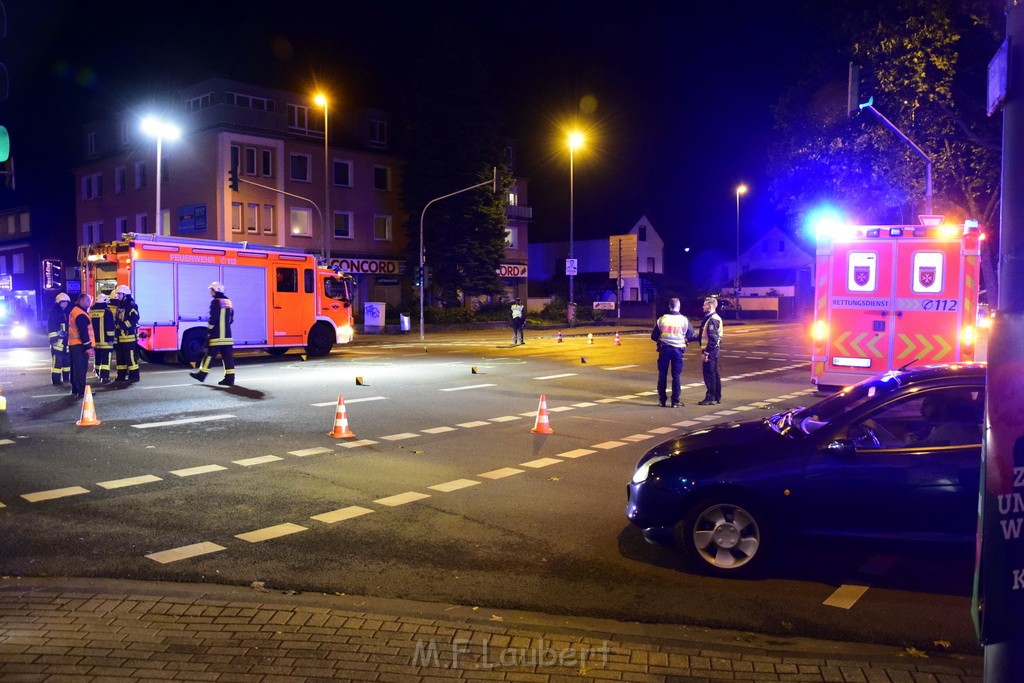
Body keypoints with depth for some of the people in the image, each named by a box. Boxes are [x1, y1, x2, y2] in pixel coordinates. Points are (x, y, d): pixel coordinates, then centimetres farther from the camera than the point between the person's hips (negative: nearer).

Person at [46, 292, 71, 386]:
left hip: (67, 340, 8)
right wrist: (53, 338, -17)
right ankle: (56, 380, -7)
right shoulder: (54, 312, -7)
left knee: (68, 359, 11)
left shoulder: (67, 312, 16)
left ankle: (66, 377, 21)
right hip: (58, 340, -7)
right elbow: (51, 326, -12)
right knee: (57, 360, -9)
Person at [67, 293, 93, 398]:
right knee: (81, 368, -10)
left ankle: (75, 389, 22)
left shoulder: (75, 311, 18)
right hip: (80, 345, -11)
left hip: (73, 344, 11)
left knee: (76, 368, 15)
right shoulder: (81, 314, -16)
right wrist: (88, 346, -21)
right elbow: (83, 332, -22)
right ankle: (81, 391, -11)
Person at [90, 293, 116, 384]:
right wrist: (111, 339, -12)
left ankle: (99, 375, 28)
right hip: (105, 341, -7)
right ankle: (104, 377, -15)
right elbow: (110, 327, -14)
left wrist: (90, 339, 25)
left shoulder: (91, 312, 12)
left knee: (98, 358, 18)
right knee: (105, 359, -8)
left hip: (95, 340, 7)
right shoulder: (107, 312, -10)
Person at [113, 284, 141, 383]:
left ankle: (134, 376, -5)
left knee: (131, 357, -8)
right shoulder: (119, 306, 20)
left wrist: (122, 325, -21)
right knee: (120, 357, 13)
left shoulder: (132, 305, -8)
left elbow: (134, 319, -19)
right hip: (120, 337, 9)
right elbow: (116, 321, 25)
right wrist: (116, 326, 16)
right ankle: (121, 375, 20)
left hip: (129, 336, -9)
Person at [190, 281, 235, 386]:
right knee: (228, 356, 3)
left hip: (217, 335, -7)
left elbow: (213, 318, -14)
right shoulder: (228, 302, 14)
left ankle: (202, 374, 13)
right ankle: (229, 378, 0)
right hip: (227, 335, 7)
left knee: (210, 354, 3)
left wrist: (209, 327, 0)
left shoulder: (216, 302, -9)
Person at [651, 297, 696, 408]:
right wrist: (684, 340, 21)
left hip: (664, 349, 1)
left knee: (662, 374, 9)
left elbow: (654, 336, 3)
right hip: (677, 349, -1)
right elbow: (691, 336, 0)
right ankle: (675, 401, 4)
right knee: (676, 375, 5)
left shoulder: (661, 319, 0)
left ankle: (662, 400, 12)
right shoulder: (684, 320, -4)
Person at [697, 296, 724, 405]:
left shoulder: (712, 320, -17)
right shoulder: (710, 318, 14)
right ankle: (717, 397, 22)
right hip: (712, 350, 10)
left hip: (710, 350, -10)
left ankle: (710, 398, -1)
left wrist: (706, 352, -23)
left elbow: (713, 339, -23)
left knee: (709, 374, -5)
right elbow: (704, 335, 19)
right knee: (714, 374, 14)